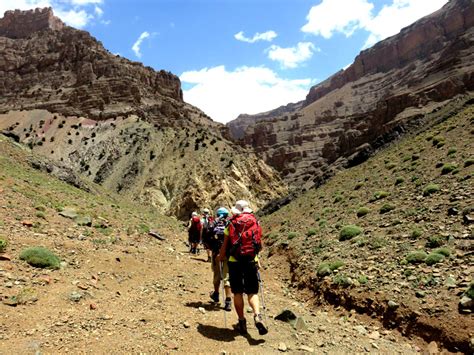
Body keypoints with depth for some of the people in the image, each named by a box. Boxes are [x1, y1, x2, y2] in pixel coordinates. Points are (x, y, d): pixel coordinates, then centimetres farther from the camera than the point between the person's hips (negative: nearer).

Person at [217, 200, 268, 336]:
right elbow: (260, 246, 8)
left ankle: (242, 322, 15)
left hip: (234, 262, -1)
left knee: (237, 293, 12)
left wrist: (220, 257, 18)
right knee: (252, 292, 10)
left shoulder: (230, 225, -2)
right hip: (251, 262, 1)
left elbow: (224, 246, 0)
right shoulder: (256, 224, 3)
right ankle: (257, 316, -12)